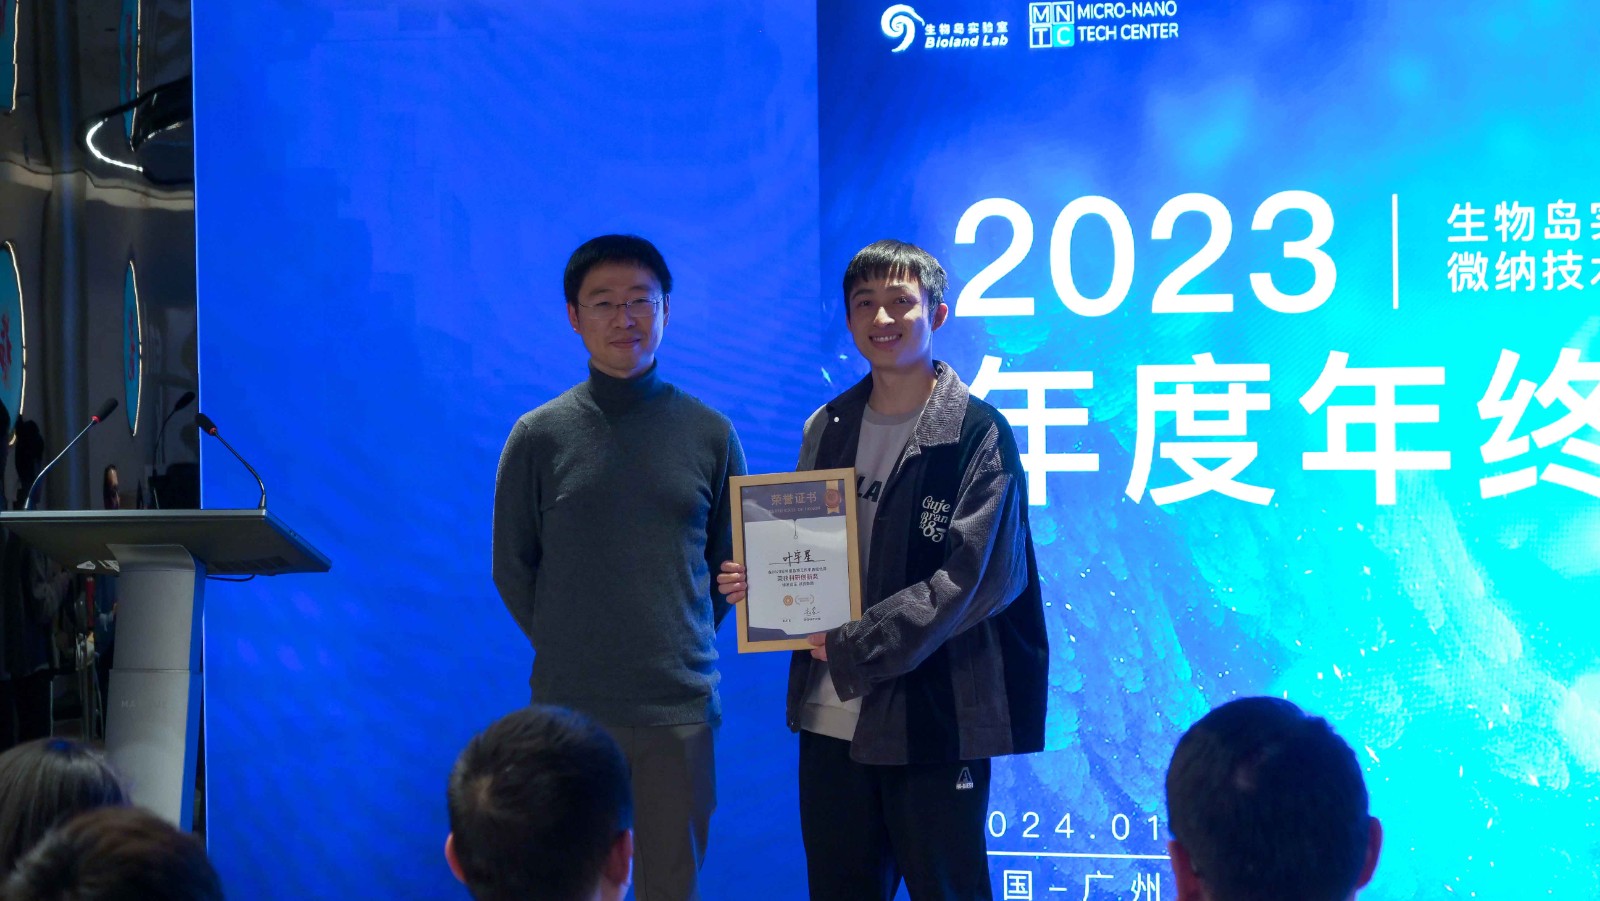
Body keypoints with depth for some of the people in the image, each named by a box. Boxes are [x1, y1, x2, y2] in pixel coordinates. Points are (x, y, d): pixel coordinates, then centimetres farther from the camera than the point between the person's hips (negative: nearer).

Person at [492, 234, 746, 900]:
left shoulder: (710, 434, 4)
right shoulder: (540, 436, 1)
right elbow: (512, 567, 9)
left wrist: (688, 644, 8)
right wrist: (564, 650, 5)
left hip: (680, 711, 1)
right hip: (569, 709, -1)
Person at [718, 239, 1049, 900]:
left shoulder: (978, 433, -7)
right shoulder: (827, 428, 12)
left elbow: (974, 578, -15)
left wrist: (856, 647, -16)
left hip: (932, 721, -6)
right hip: (832, 715, 6)